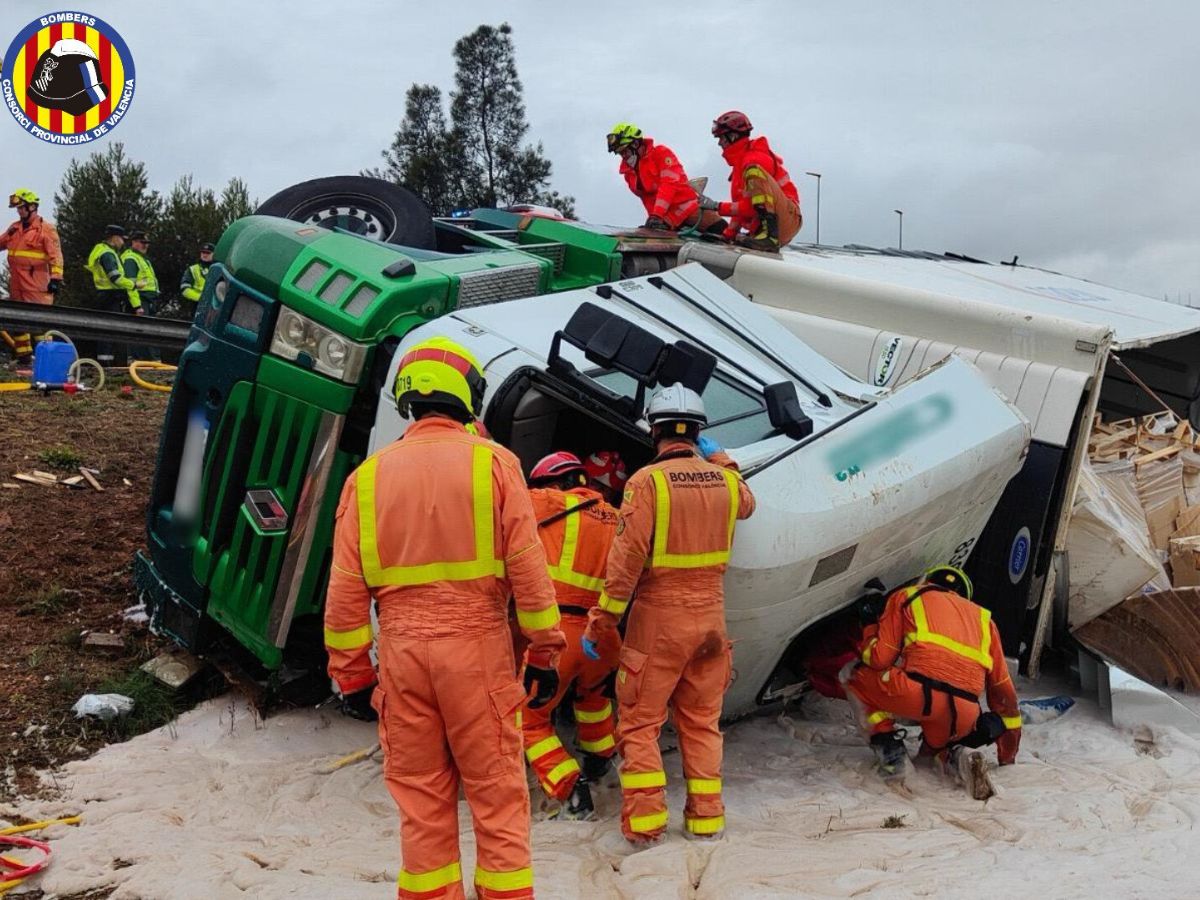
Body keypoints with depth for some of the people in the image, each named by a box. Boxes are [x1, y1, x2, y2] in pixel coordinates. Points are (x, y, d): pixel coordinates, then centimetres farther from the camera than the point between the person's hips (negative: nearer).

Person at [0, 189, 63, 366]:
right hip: (16, 283, 8)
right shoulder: (14, 228, 16)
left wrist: (56, 278, -18)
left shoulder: (46, 229, -5)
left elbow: (55, 255, -11)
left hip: (36, 285, -8)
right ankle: (23, 353, 18)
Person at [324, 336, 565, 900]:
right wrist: (544, 652, 3)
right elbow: (528, 568, -6)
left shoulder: (369, 473, 5)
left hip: (402, 651, 3)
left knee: (420, 798, 14)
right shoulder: (492, 462, -3)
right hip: (477, 648, -2)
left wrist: (351, 673, 11)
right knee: (496, 794, 8)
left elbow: (346, 588, 4)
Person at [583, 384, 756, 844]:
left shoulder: (647, 481, -14)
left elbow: (626, 560, -18)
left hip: (658, 618, -5)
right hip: (710, 616, 5)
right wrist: (720, 458, 35)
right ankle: (706, 815, 20)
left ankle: (644, 819, 6)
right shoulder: (723, 479, 1)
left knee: (639, 722, 7)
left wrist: (601, 621, -13)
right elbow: (746, 504, 27)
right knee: (701, 720, 17)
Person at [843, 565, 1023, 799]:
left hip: (918, 693, -4)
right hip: (963, 719, 5)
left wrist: (870, 624, 31)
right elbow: (1002, 687, 30)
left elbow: (880, 659, 10)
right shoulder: (982, 617, 31)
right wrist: (1008, 753, 38)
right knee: (934, 745, 38)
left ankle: (888, 746, 8)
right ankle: (955, 756, 3)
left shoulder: (905, 596, 20)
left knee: (853, 673, 24)